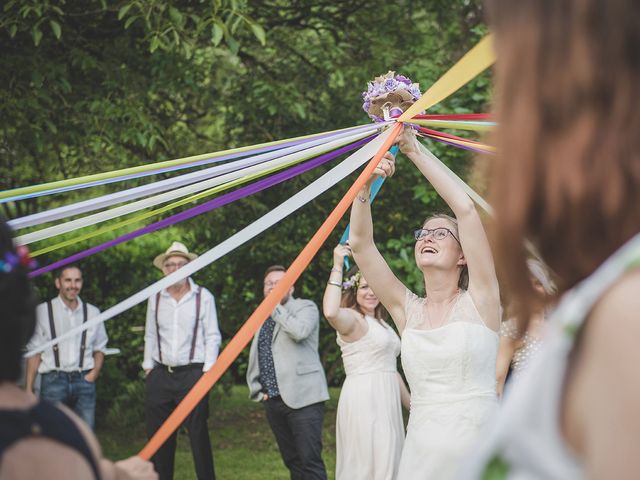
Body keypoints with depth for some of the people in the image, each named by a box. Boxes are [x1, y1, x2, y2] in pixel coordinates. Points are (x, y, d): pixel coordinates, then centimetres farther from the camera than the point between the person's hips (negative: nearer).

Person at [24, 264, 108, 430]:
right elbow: (34, 352, 2)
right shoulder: (43, 311, 1)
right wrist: (28, 389, -2)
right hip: (54, 380, -3)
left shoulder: (92, 312, 10)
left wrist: (95, 372, 1)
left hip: (84, 380, 3)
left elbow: (99, 348, 19)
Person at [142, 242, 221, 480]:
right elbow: (150, 336, 14)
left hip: (192, 373, -4)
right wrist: (148, 366, 7)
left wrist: (208, 370, -7)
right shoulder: (156, 298, 10)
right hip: (160, 374, 4)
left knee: (198, 433, -5)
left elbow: (212, 337, 0)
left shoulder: (203, 297, 0)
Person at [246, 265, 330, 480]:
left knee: (309, 461, -13)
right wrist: (257, 389, 11)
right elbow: (255, 358, 25)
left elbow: (299, 331, -21)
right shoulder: (264, 318, 22)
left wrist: (276, 308, -10)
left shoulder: (305, 307, 2)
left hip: (302, 398, -7)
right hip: (273, 401, 7)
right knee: (292, 461, 10)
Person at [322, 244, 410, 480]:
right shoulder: (352, 319, -7)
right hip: (364, 399, -9)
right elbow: (331, 312, -32)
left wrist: (412, 405, 23)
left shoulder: (380, 324, 20)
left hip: (386, 402, 9)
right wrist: (337, 267, -25)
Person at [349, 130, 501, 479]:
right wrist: (366, 183, -6)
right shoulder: (407, 310, 9)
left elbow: (465, 208, -7)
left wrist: (415, 152, -3)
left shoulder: (478, 300, 0)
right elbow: (359, 241, 5)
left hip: (478, 451, -3)